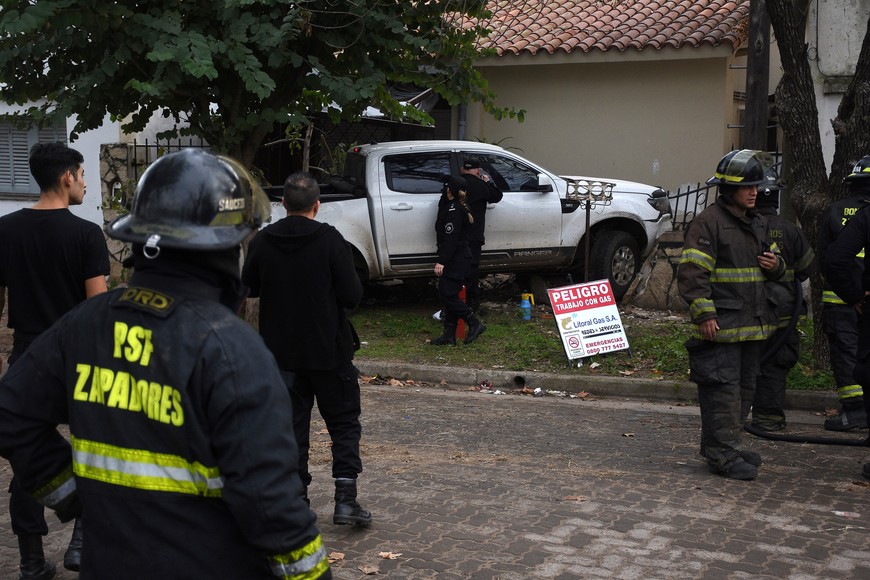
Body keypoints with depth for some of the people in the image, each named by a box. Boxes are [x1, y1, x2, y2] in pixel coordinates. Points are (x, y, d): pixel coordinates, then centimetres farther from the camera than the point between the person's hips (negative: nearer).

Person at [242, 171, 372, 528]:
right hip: (328, 351, -3)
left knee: (291, 425, 12)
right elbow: (352, 296, -13)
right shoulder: (330, 241, -14)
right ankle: (345, 499, 0)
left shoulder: (262, 242, -3)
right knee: (344, 422, 8)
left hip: (281, 351, 3)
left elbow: (249, 287, 10)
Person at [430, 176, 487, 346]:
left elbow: (450, 238, -21)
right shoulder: (459, 207, 12)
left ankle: (475, 324, -3)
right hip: (456, 260, 9)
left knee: (447, 294, -8)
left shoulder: (453, 210, -16)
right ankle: (449, 335, 10)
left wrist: (441, 261, -22)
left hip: (456, 260, -9)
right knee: (449, 295, 9)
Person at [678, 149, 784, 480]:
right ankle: (723, 455, -5)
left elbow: (771, 260, 28)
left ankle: (725, 446, 26)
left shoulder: (757, 223, 16)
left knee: (742, 386, 15)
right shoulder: (709, 222, -11)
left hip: (751, 324, 9)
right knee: (722, 389, -9)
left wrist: (775, 265, 3)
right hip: (721, 325, -9)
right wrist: (704, 314, -20)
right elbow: (691, 272, -15)